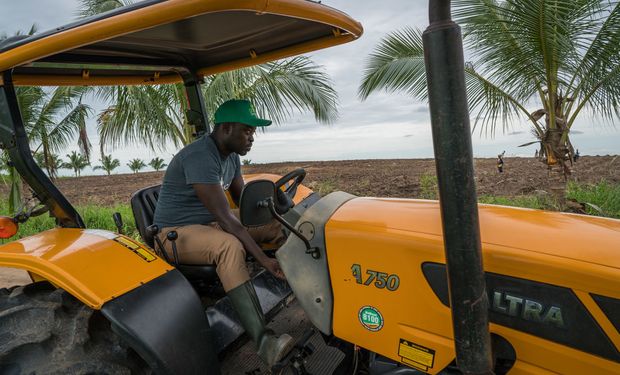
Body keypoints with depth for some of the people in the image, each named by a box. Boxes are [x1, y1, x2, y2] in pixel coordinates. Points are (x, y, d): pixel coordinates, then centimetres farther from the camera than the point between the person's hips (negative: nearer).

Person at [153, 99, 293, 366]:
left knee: (276, 224, -3)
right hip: (176, 233, -9)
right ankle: (263, 340, -40)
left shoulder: (231, 156, 3)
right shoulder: (199, 157, -26)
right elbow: (225, 217, -32)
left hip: (211, 224, 9)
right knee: (229, 245, -38)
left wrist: (272, 226, -11)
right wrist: (263, 259, -34)